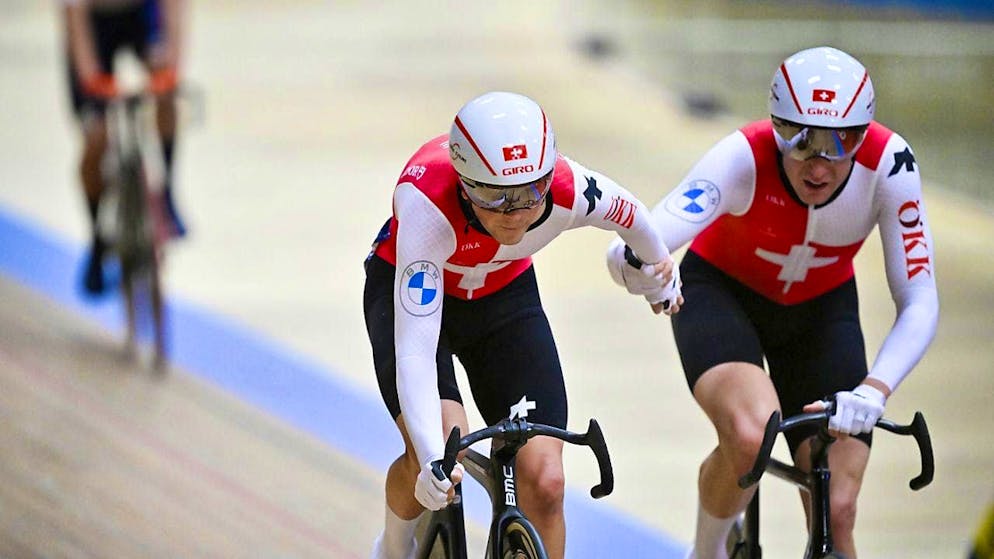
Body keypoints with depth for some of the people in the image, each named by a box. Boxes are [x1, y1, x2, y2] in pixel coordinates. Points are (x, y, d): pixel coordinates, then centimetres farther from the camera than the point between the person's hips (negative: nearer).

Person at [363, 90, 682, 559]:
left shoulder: (569, 192, -31)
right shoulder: (428, 203, -40)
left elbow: (631, 217, -5)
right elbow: (415, 349, -43)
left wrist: (656, 266, 16)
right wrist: (432, 458, -54)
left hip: (506, 296, 3)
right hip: (411, 291, -3)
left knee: (544, 479, -13)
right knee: (436, 451, -27)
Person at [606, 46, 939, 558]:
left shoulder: (889, 164, -28)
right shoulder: (745, 158, -34)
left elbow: (919, 304, -24)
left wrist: (873, 391, -41)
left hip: (821, 308, 3)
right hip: (723, 292, -3)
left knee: (836, 512, -9)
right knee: (750, 436, -33)